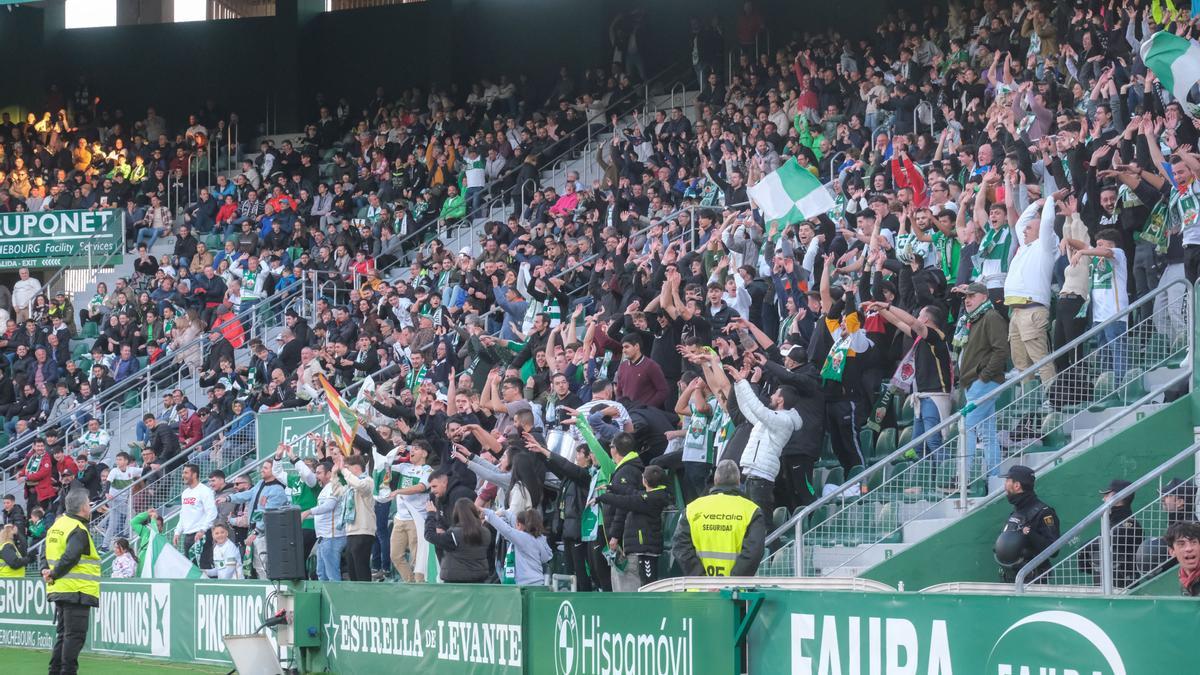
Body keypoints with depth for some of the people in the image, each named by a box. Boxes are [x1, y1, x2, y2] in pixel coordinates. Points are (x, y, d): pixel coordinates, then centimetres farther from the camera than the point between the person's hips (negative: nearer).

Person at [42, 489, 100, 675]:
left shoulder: (57, 525, 14)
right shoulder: (79, 531, -15)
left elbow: (46, 552, 18)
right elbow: (69, 558, -25)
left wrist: (46, 570, 6)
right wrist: (54, 575, -13)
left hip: (59, 590, 9)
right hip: (77, 590, -9)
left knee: (63, 634, 15)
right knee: (75, 634, -6)